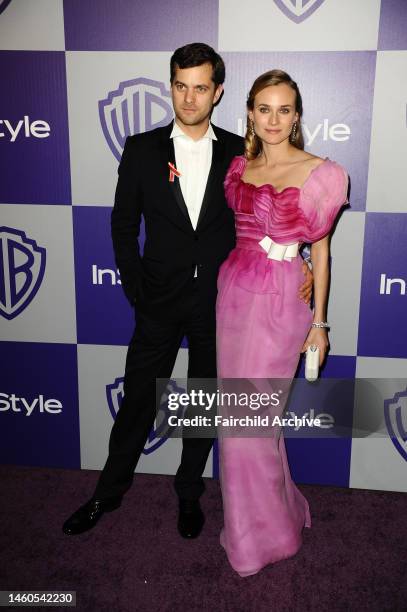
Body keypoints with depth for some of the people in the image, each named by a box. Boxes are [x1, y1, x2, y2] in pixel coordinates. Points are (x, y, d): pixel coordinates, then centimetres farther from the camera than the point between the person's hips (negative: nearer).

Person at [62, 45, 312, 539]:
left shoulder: (240, 153, -1)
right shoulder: (142, 149, -1)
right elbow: (124, 224, 2)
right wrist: (136, 291, -4)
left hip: (219, 303, 1)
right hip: (161, 301, 0)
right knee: (137, 400, 10)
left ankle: (189, 493, 35)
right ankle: (110, 491, 32)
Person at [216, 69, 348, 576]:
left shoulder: (318, 172, -6)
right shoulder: (238, 167, 8)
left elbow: (320, 249, -2)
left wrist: (319, 321, -1)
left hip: (282, 298, -5)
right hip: (234, 289, 6)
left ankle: (261, 531, 22)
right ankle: (260, 508, 36)